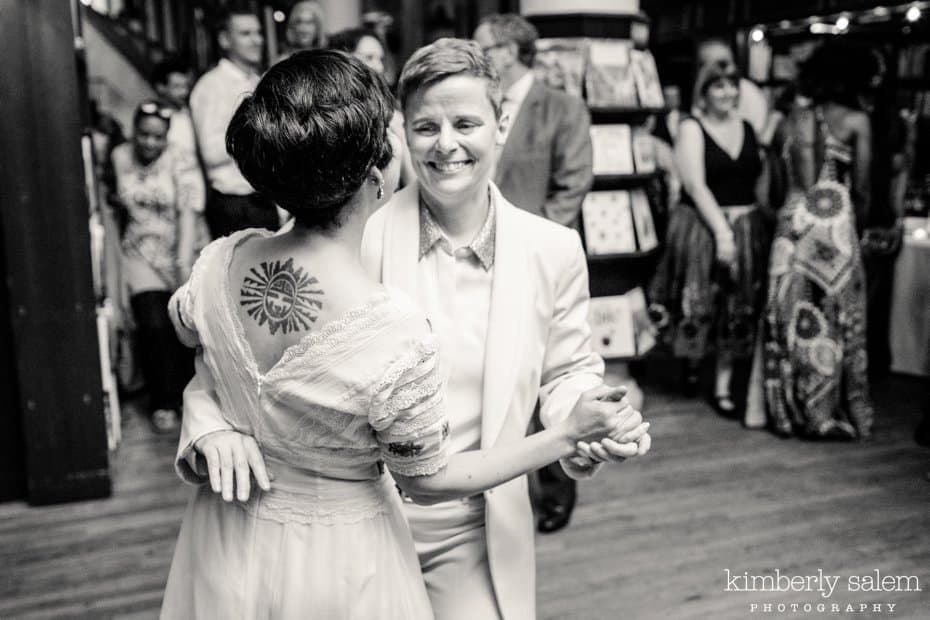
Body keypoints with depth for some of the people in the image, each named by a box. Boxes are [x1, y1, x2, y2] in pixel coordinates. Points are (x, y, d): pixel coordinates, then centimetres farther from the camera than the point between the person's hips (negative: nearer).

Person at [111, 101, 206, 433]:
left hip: (183, 250, -2)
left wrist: (184, 262, -22)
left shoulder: (181, 162, -5)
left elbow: (189, 213, -14)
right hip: (141, 253, 2)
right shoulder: (120, 157, 6)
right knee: (153, 324, -15)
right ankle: (163, 403, 0)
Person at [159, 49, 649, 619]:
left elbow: (183, 325, 7)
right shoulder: (397, 336, -34)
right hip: (337, 565, -4)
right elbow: (427, 482, -17)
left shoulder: (219, 262, -18)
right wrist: (568, 435, -14)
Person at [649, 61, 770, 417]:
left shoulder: (747, 128, 9)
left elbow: (760, 180, 12)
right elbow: (696, 185, -14)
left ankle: (723, 387, 17)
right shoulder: (691, 128, -5)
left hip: (748, 229, 5)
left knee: (737, 310, 7)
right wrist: (722, 231, -21)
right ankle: (691, 364, 29)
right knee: (700, 304, 1)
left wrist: (770, 220, 0)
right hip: (703, 226, -4)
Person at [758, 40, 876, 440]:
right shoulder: (856, 121, 0)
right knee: (836, 321, 6)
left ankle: (790, 411, 17)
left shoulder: (788, 122, 11)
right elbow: (861, 191, 0)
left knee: (790, 319, 9)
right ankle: (828, 414, 13)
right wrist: (857, 226, 16)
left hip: (790, 226, 4)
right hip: (834, 226, -4)